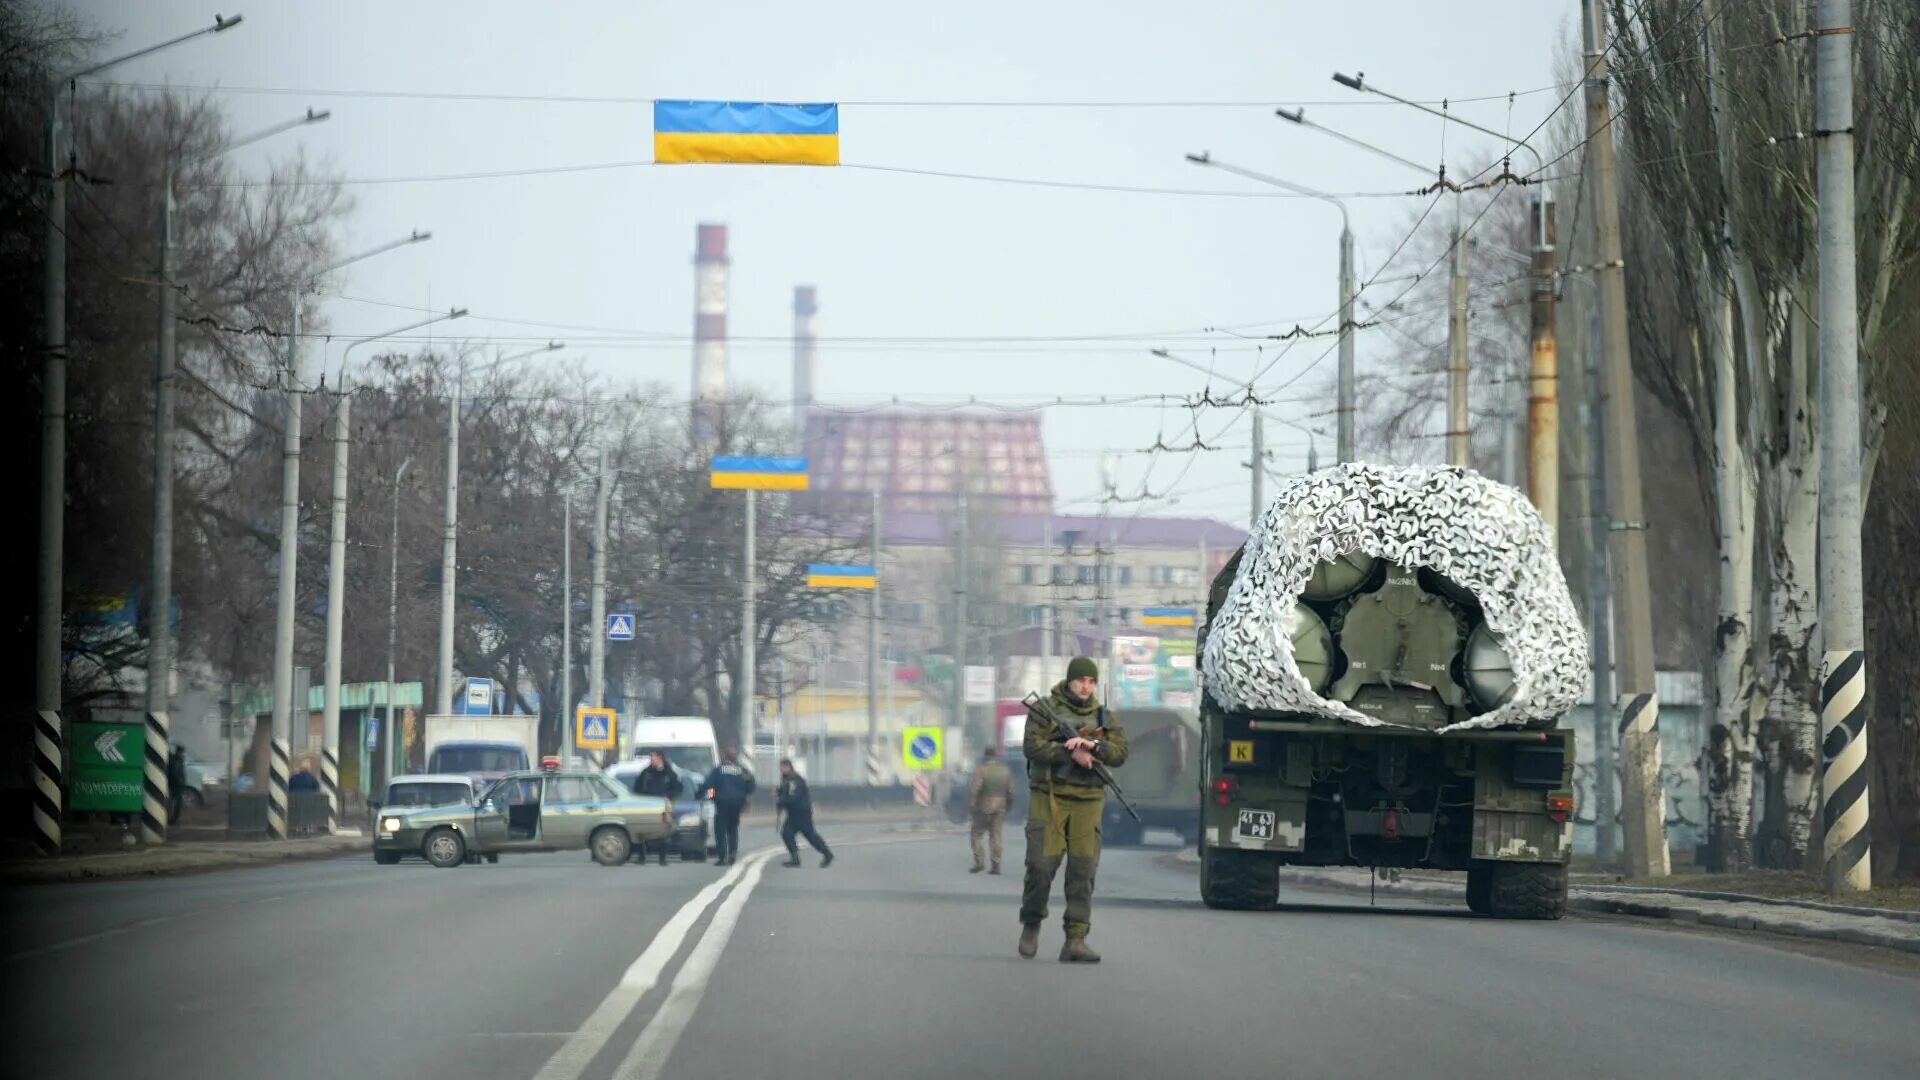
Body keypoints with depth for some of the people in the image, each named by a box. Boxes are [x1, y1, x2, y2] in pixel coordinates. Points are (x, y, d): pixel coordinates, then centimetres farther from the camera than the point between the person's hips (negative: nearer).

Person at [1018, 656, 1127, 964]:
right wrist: (1071, 754, -16)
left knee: (1083, 870, -5)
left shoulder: (1105, 717, 13)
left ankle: (1075, 941, -6)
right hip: (1048, 797, -3)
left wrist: (1092, 745, -17)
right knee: (1042, 864, -8)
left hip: (1087, 801, 3)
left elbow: (1120, 754, 1)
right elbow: (1033, 746, -9)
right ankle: (1031, 924, 16)